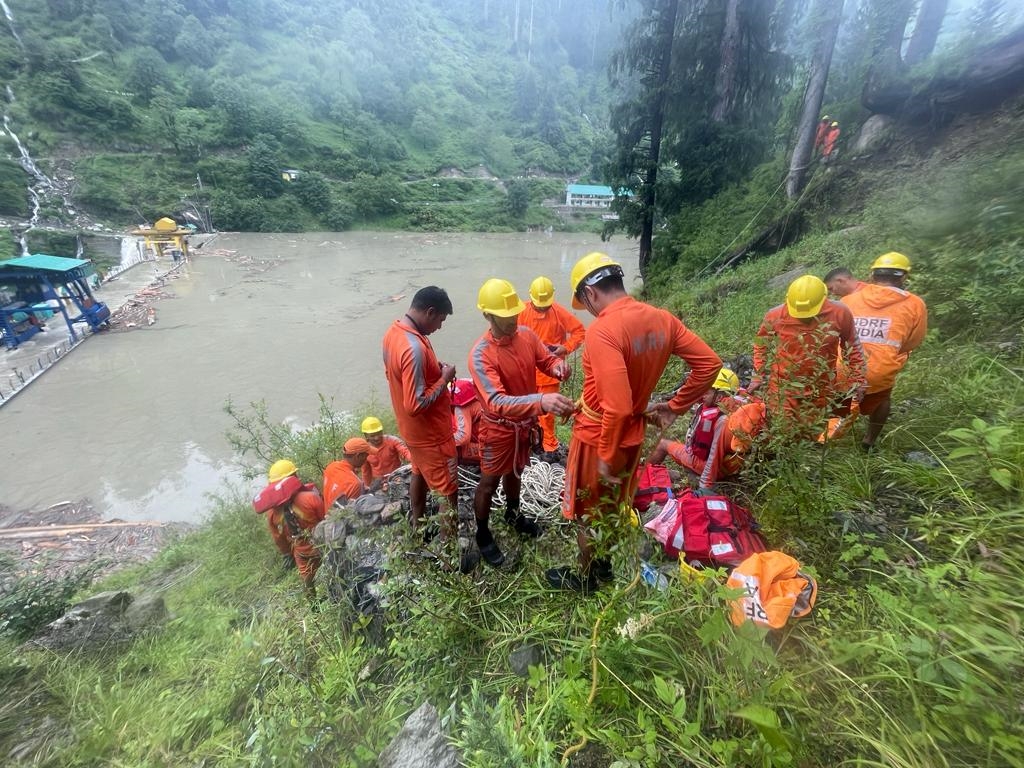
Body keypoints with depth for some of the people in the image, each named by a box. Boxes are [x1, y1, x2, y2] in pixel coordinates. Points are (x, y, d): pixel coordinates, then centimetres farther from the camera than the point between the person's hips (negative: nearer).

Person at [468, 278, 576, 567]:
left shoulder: (527, 334, -10)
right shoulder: (480, 354, -31)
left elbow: (547, 359, 0)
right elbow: (497, 403, -41)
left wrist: (558, 366, -26)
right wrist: (541, 401, -56)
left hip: (524, 423, 6)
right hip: (498, 429, -6)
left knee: (515, 471, 28)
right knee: (489, 482, 14)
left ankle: (513, 514, 54)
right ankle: (483, 533, 38)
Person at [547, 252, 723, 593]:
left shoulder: (602, 331, -29)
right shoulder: (662, 319, -5)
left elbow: (617, 406, -33)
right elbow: (709, 363, 0)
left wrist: (606, 456, -20)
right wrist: (674, 406, 5)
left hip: (598, 438, -7)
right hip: (633, 435, 7)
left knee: (587, 514, 16)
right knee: (614, 507, 26)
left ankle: (585, 577, 38)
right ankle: (604, 563, 48)